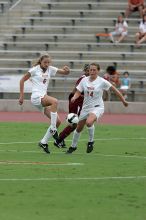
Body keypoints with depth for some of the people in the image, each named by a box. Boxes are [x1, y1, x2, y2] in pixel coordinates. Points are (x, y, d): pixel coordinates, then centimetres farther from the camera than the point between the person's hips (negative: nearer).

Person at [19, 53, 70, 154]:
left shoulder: (50, 69, 12)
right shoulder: (35, 69, -2)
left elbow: (65, 72, 13)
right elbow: (22, 80, 4)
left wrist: (66, 69, -12)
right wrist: (21, 96, 1)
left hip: (44, 97, 7)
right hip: (36, 97, -7)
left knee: (57, 121, -3)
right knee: (55, 101, -34)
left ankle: (44, 142, 7)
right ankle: (53, 130, -30)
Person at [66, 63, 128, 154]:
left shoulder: (102, 82, -11)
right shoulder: (84, 80, -1)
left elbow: (114, 89, -3)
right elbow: (78, 92, 3)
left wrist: (123, 100, 1)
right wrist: (74, 98, -20)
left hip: (97, 107, -5)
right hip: (86, 107, 5)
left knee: (89, 122, -35)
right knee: (79, 128, 12)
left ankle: (91, 141, -11)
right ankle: (73, 146, 36)